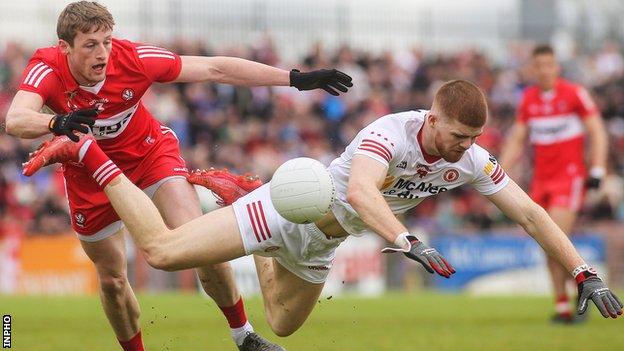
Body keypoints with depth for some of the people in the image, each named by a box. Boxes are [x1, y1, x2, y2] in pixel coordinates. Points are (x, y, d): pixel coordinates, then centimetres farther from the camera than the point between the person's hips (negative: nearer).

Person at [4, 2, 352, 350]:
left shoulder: (131, 58, -27)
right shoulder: (47, 69, -29)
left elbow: (214, 69, -21)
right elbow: (15, 120, -47)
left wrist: (296, 79, -23)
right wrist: (58, 123, -69)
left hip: (151, 153, -1)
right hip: (90, 176, 1)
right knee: (112, 280, 7)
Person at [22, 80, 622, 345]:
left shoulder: (471, 160, -11)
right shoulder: (391, 132, -32)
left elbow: (529, 214, -6)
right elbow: (358, 191, -50)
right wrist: (410, 244, -62)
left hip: (319, 247, 8)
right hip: (293, 209, -8)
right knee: (162, 249, -14)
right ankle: (89, 156, 8)